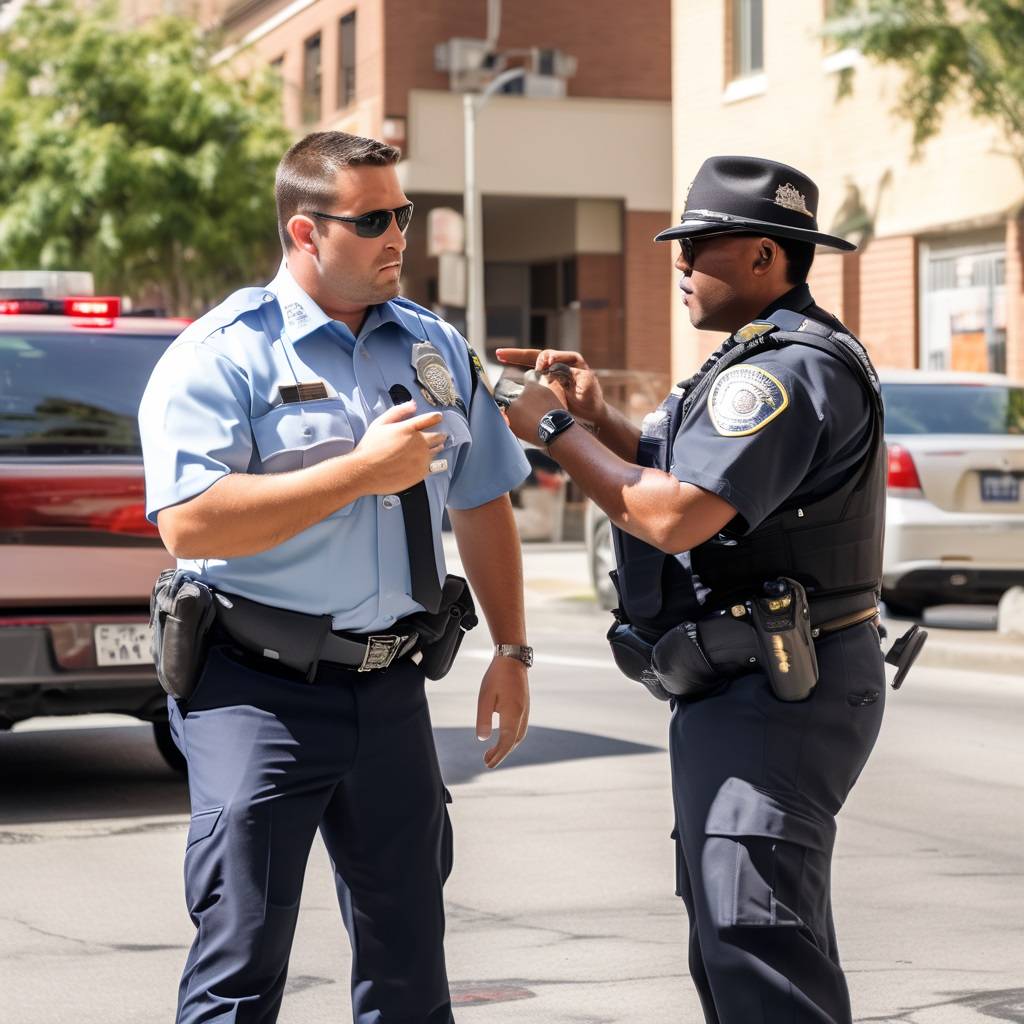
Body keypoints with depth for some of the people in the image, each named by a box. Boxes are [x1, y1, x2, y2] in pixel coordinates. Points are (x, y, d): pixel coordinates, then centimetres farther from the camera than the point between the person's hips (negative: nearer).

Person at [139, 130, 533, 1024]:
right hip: (260, 691, -5)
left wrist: (512, 651, 14)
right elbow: (189, 524, -21)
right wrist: (360, 471, -19)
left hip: (390, 690, 6)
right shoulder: (223, 355, -9)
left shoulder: (436, 349, 11)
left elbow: (483, 506, 19)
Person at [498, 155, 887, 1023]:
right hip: (756, 689, 12)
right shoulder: (775, 356, 18)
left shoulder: (784, 371, -18)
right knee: (730, 934, 19)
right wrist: (597, 414, 2)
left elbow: (675, 516, -25)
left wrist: (557, 431, -14)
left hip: (771, 696, -12)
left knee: (753, 943, -14)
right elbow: (679, 465, 20)